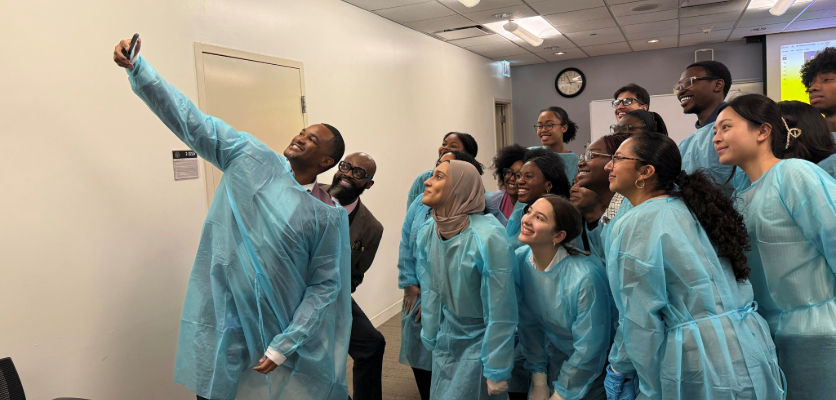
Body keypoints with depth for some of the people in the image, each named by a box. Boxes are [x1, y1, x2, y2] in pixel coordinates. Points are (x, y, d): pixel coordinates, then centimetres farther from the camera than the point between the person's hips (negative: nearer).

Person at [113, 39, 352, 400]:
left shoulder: (328, 215, -8)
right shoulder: (250, 157, -1)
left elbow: (325, 285, -8)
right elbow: (189, 119, -2)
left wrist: (284, 346, -13)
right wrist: (137, 68, -10)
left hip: (275, 331, -1)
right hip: (219, 322, 2)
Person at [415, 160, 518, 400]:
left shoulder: (488, 237, -26)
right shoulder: (427, 233, -6)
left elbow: (500, 311, -21)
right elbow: (430, 292, 5)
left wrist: (497, 371, -16)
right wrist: (430, 340, 10)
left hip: (480, 343, -6)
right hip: (445, 342, 6)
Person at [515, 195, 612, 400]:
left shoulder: (585, 277, -32)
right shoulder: (520, 260, -17)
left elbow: (588, 350, -21)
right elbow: (528, 323, -6)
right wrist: (539, 383, -4)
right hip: (550, 359, 4)